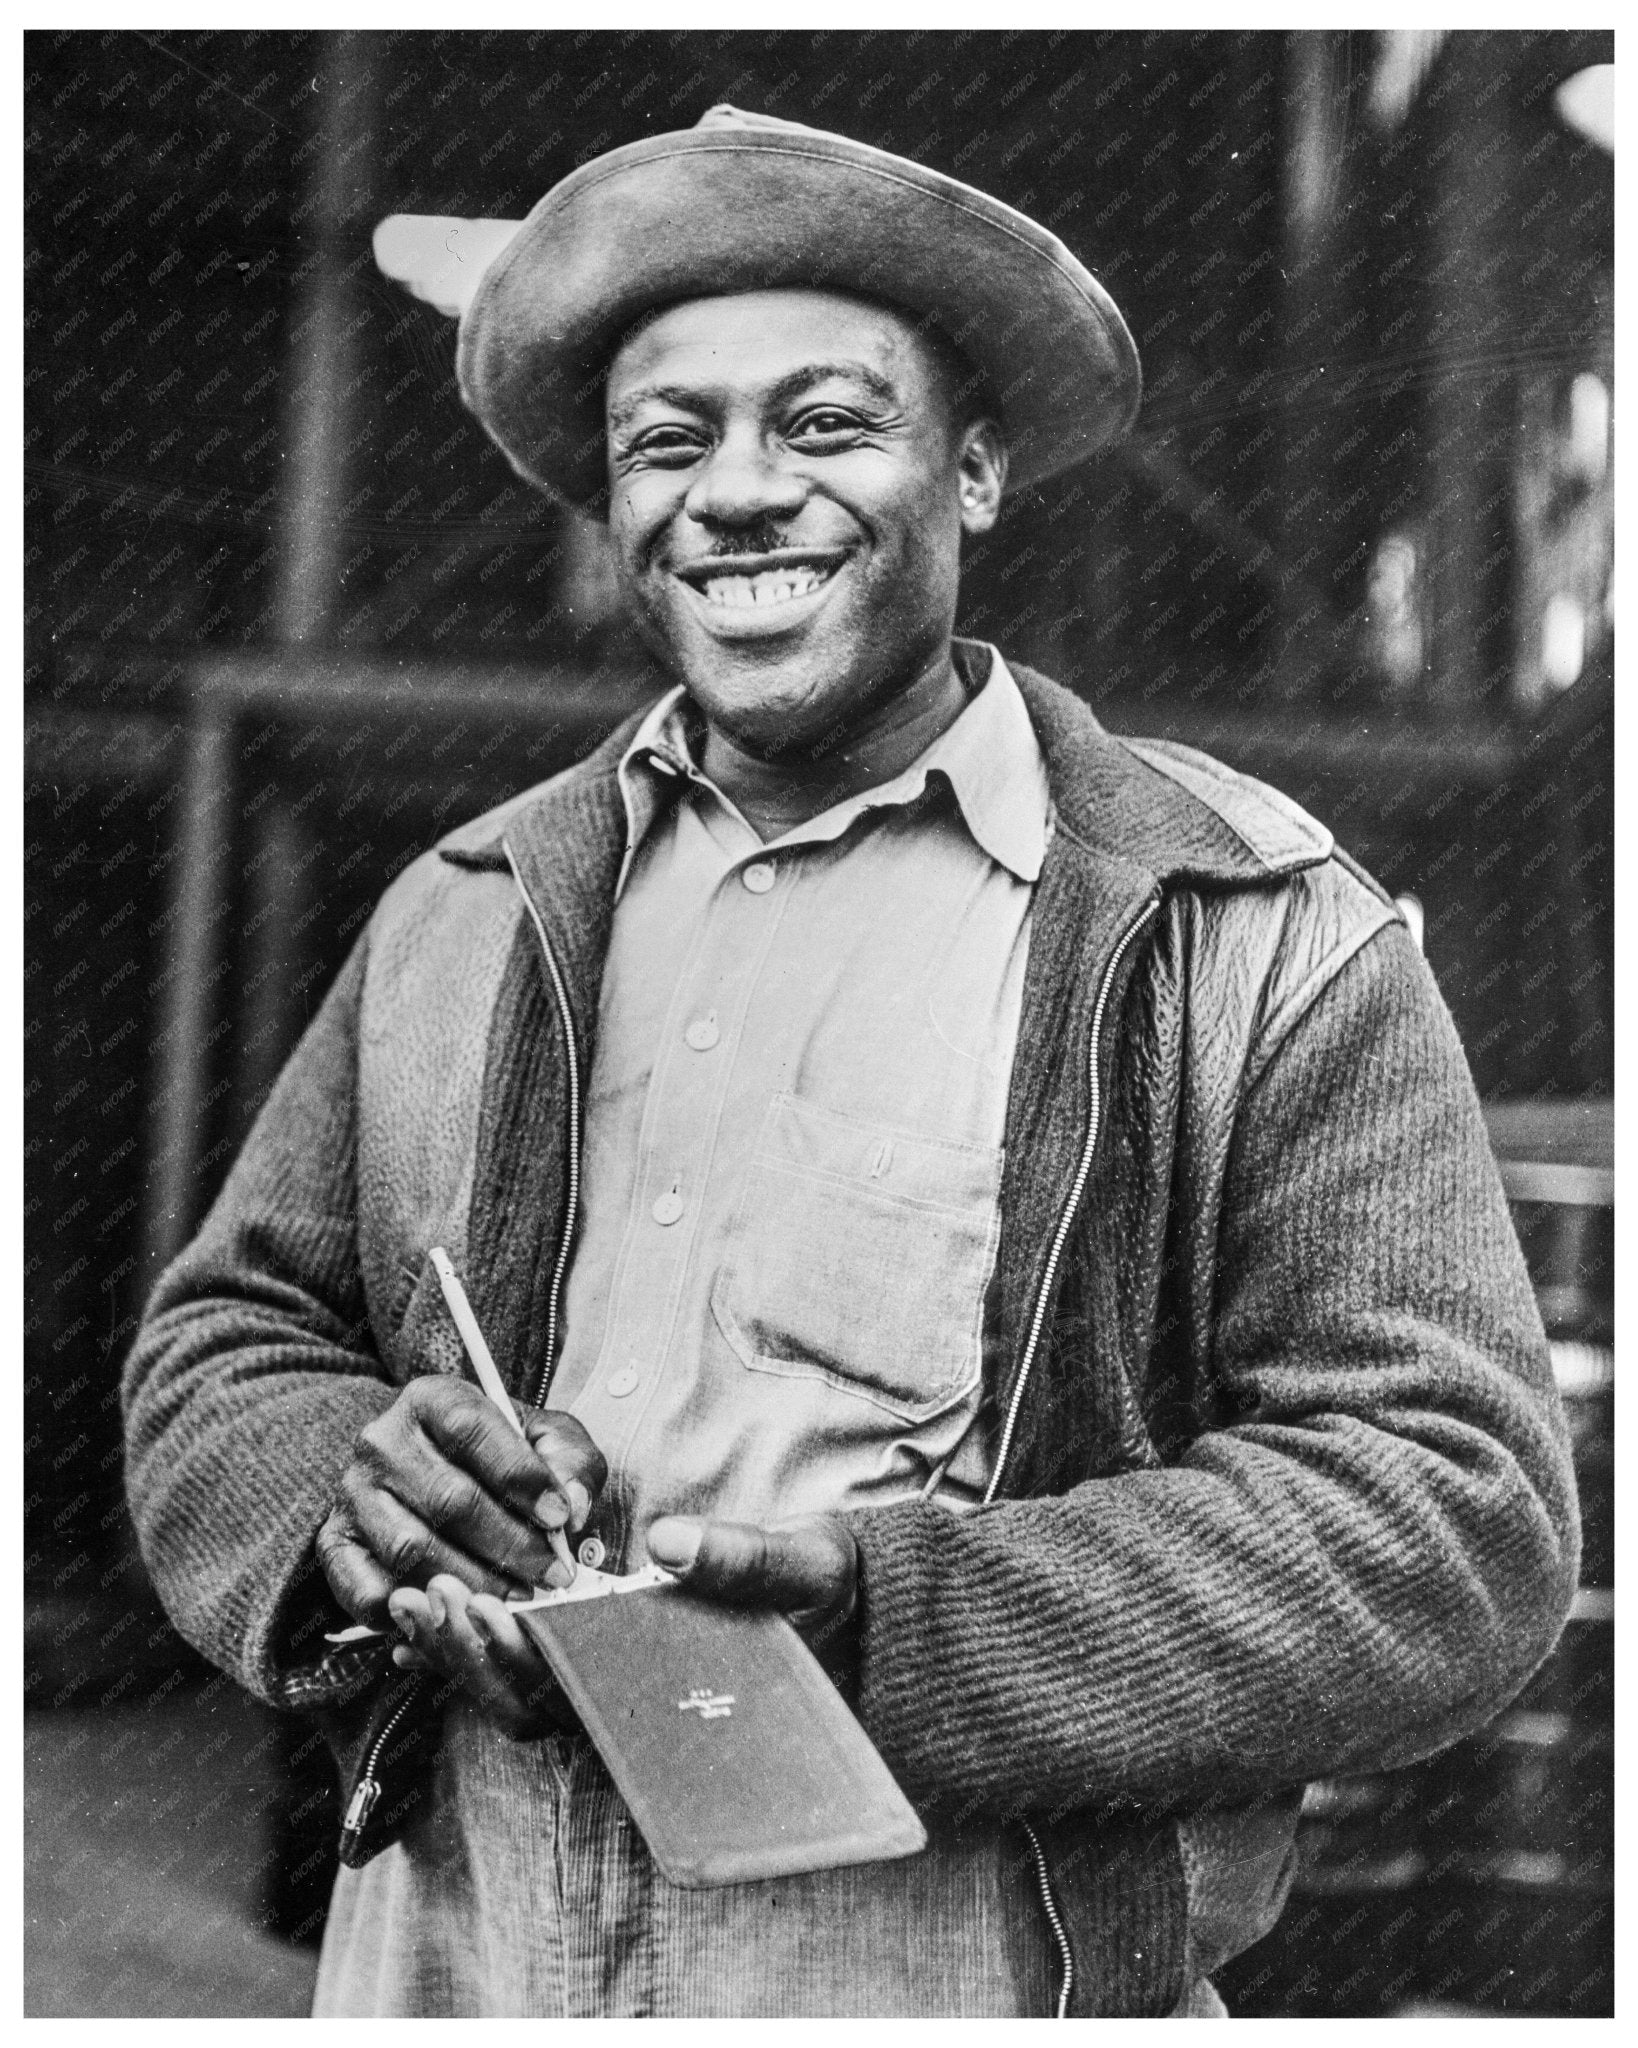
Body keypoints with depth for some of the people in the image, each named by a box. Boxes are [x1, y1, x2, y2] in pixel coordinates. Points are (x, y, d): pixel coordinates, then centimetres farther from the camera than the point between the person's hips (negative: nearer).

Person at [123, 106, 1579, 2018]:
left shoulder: (1258, 938, -7)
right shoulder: (461, 920, 7)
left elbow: (1464, 1516, -13)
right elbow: (218, 1350, 10)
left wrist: (895, 1620, -24)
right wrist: (347, 1494, -14)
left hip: (968, 1989, -3)